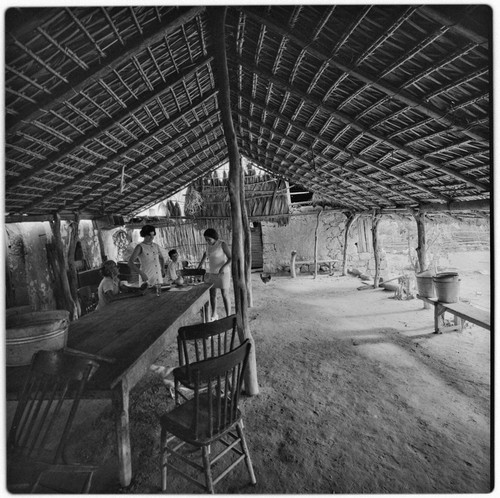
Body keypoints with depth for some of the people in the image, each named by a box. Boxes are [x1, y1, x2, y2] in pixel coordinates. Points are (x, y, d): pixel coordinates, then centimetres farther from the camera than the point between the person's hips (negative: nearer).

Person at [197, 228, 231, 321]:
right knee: (212, 294, 11)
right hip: (213, 273, 7)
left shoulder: (222, 244, -17)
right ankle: (214, 315, 29)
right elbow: (206, 253, 23)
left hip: (223, 273, -7)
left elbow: (231, 258, -19)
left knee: (225, 295, -3)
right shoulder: (209, 244, 3)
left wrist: (223, 267, -34)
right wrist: (200, 265, 18)